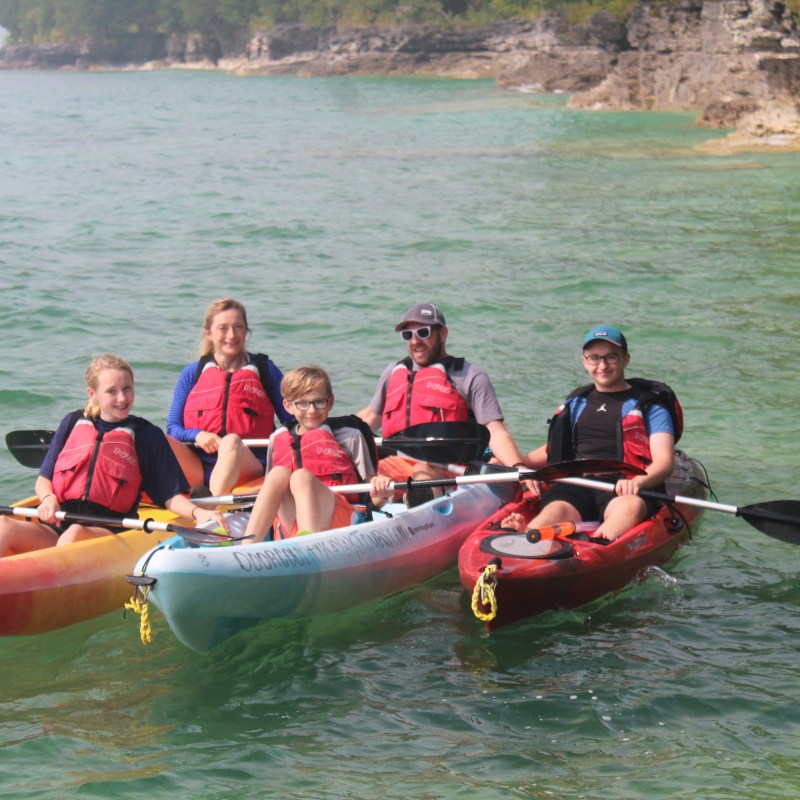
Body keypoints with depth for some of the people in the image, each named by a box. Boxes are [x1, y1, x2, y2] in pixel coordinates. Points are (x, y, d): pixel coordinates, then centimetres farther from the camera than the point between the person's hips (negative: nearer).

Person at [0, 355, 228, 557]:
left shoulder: (148, 435, 11)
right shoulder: (73, 423, 18)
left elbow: (170, 496, 9)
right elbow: (44, 478, 19)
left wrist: (198, 513, -11)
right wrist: (48, 498, -3)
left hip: (109, 532, -2)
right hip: (55, 528, 2)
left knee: (75, 533, -37)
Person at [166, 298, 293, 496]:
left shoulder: (265, 370, 12)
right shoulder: (192, 374, 14)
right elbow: (173, 427, 10)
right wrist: (197, 435, -11)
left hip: (248, 466, -2)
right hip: (198, 470, 2)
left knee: (232, 441, -35)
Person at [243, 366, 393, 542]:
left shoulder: (350, 436, 11)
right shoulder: (278, 439, 20)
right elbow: (269, 486, 25)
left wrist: (379, 495, -17)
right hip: (289, 524, 3)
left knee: (301, 477, -29)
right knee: (278, 473, -24)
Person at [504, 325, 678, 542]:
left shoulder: (649, 404, 12)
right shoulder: (576, 403, 26)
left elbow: (665, 461, 0)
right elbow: (556, 449, 35)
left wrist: (639, 481, -23)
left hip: (622, 490, -3)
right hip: (576, 486, 3)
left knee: (632, 506, -39)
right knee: (556, 510, -33)